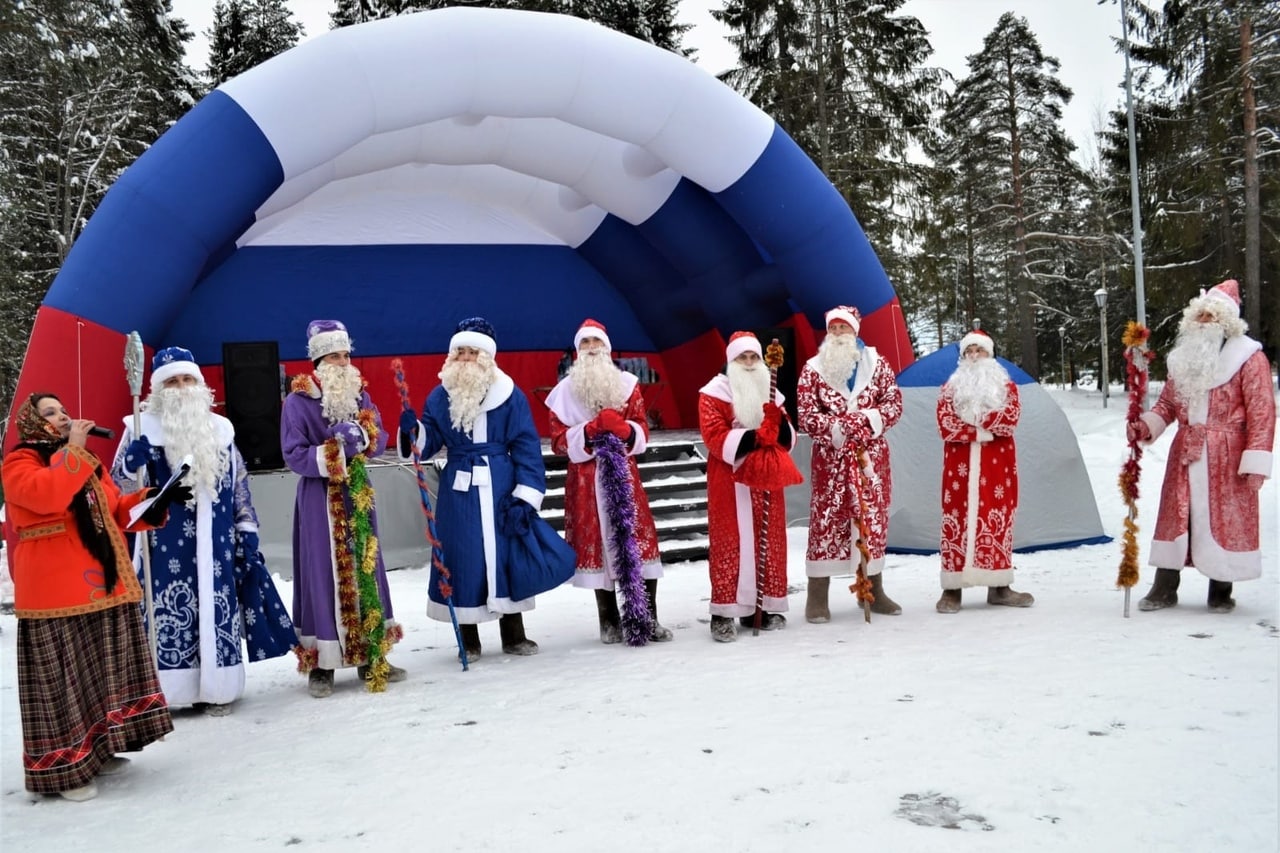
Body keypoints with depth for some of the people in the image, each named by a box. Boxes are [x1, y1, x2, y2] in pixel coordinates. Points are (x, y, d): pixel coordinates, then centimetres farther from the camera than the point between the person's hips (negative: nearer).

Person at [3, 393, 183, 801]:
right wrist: (72, 449, -20)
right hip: (56, 592, -8)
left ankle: (96, 749, 26)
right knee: (64, 680, -4)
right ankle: (63, 766, 4)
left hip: (102, 585, 8)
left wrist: (154, 500, 3)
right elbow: (45, 495, -26)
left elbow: (115, 511, 19)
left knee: (103, 672, 14)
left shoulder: (86, 462, 19)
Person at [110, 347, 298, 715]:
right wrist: (135, 457, -23)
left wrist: (247, 533, 9)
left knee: (216, 609, 5)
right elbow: (119, 485, -2)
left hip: (214, 543, 3)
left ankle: (216, 689, 15)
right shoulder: (144, 428, 0)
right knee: (167, 610, -5)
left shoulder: (220, 429, 11)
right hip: (165, 544, -3)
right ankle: (162, 692, 4)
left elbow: (238, 485, 14)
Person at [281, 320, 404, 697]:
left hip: (358, 495, 5)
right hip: (320, 500, -5)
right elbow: (294, 456, -12)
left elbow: (380, 439, 3)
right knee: (324, 575, -2)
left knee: (365, 570, 8)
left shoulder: (359, 395, 8)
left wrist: (361, 435, -17)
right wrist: (335, 453, -22)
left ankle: (371, 656, 17)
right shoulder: (297, 402, -7)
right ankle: (321, 664, 6)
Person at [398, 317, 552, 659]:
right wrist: (412, 432, -15)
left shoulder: (510, 395, -1)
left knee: (507, 552, 4)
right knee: (463, 558, 3)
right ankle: (468, 640, 16)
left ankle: (514, 635, 19)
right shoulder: (441, 396, 5)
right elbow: (429, 442, 8)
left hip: (500, 487, -1)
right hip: (459, 489, 1)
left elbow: (527, 448, -3)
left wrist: (527, 496, -9)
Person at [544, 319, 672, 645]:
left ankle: (648, 618, 3)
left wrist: (622, 428, -18)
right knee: (597, 545, 2)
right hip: (586, 479, -1)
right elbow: (559, 441, -1)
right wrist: (590, 430, -17)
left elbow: (642, 433, 4)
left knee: (641, 542, -4)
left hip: (624, 473, 1)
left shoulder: (627, 384, 8)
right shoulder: (565, 391, 3)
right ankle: (609, 621, 12)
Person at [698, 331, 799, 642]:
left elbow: (788, 438, 12)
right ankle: (724, 613, -4)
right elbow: (715, 436, -14)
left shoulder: (770, 392, 17)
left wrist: (779, 423, -11)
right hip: (730, 479, -5)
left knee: (769, 542, 6)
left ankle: (767, 606, 15)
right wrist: (754, 437, -25)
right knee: (730, 543, -6)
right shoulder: (715, 392, -1)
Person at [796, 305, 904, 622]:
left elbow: (894, 402, 2)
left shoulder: (876, 364, 6)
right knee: (826, 520, -3)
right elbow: (806, 416, -5)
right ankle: (817, 597, 3)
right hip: (830, 458, -2)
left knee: (874, 519, 8)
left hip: (872, 456, 2)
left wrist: (867, 420, -15)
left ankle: (874, 591, 21)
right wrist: (840, 428, -19)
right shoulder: (813, 369, 1)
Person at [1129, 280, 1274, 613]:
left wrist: (1256, 461, -16)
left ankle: (1221, 592, 15)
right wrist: (1144, 427, -3)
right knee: (1175, 516, 7)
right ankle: (1164, 588, 14)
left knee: (1223, 519, 2)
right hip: (1184, 454, 5)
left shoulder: (1249, 357, -5)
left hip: (1225, 457, -5)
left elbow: (1262, 412, -10)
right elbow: (1167, 404, 16)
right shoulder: (1185, 357, 12)